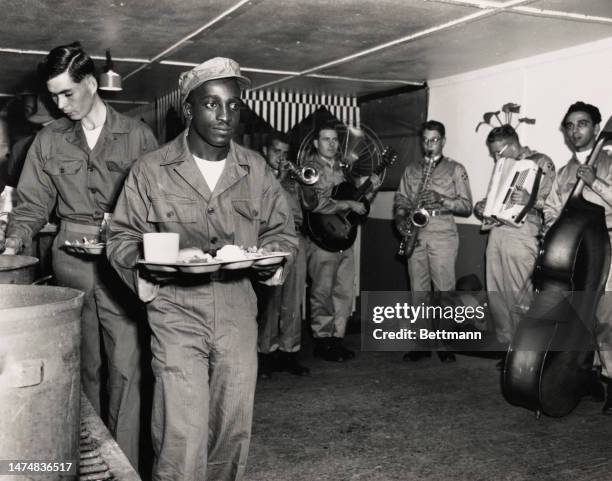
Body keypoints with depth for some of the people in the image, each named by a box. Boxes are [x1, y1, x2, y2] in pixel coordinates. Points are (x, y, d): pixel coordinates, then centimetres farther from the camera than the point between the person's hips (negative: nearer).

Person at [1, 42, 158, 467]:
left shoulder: (137, 136, 1)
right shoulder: (49, 141, 9)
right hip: (71, 264, 3)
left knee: (126, 367, -3)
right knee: (82, 366, 10)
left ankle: (125, 464, 8)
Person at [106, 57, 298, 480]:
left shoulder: (257, 170, 7)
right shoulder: (151, 169, 0)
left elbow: (283, 232, 15)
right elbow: (122, 237, 6)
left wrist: (270, 258, -7)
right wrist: (145, 264, -15)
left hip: (238, 309, 3)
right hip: (176, 309, -3)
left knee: (234, 424, 12)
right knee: (183, 430, -8)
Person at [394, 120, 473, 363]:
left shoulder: (455, 169, 6)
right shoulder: (411, 170, 17)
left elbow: (467, 206, 1)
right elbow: (400, 200, 15)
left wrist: (441, 199, -15)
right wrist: (401, 219, -6)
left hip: (443, 236, -3)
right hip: (415, 236, 3)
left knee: (444, 291, -5)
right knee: (418, 291, 5)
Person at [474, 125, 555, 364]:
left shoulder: (540, 162, 3)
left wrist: (530, 201, -26)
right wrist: (481, 208, 10)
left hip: (522, 235, -7)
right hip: (496, 234, 7)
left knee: (519, 299, -8)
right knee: (496, 297, 4)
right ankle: (508, 348, 14)